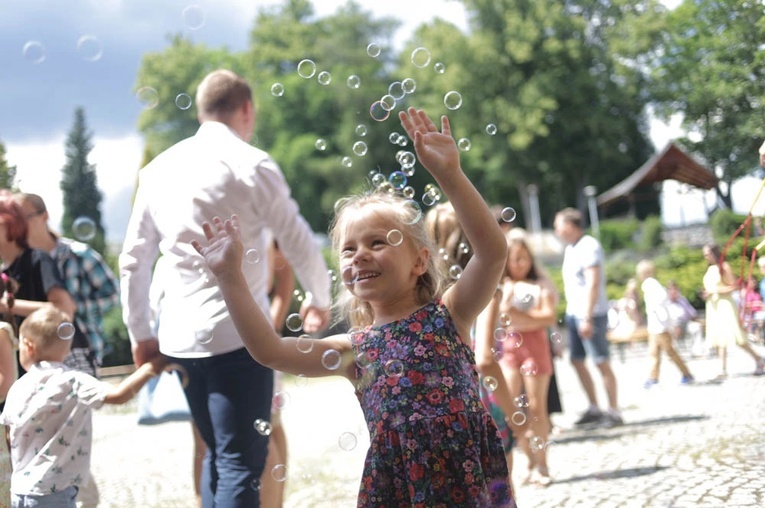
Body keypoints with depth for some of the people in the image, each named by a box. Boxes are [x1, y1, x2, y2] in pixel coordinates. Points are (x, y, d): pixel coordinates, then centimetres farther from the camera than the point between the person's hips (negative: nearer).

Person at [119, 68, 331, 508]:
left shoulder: (160, 169, 10)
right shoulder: (251, 164, -6)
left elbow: (134, 259, 12)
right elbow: (300, 243, -1)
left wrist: (141, 333, 20)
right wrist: (320, 300, 16)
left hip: (180, 337, 6)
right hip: (238, 334, -6)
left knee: (218, 456, 20)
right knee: (241, 465, -3)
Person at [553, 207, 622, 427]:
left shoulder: (589, 246, -12)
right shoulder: (570, 249, 15)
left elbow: (593, 283, -19)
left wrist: (587, 318, -22)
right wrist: (571, 314, 14)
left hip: (591, 314, -9)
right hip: (573, 313, 9)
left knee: (602, 362, -6)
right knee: (577, 361, 10)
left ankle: (614, 412, -2)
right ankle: (594, 408, 19)